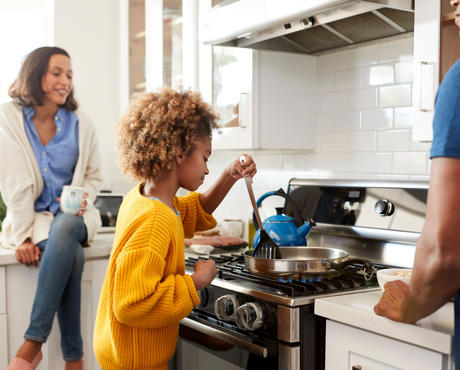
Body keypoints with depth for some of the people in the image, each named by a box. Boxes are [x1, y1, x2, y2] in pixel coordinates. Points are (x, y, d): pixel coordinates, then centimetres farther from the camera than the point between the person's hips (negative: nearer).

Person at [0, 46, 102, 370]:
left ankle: (33, 343, -32)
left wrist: (83, 199, -8)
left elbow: (94, 176, 14)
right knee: (72, 253, -33)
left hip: (72, 216, 2)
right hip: (33, 217, -1)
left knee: (64, 228, -36)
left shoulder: (81, 123, 4)